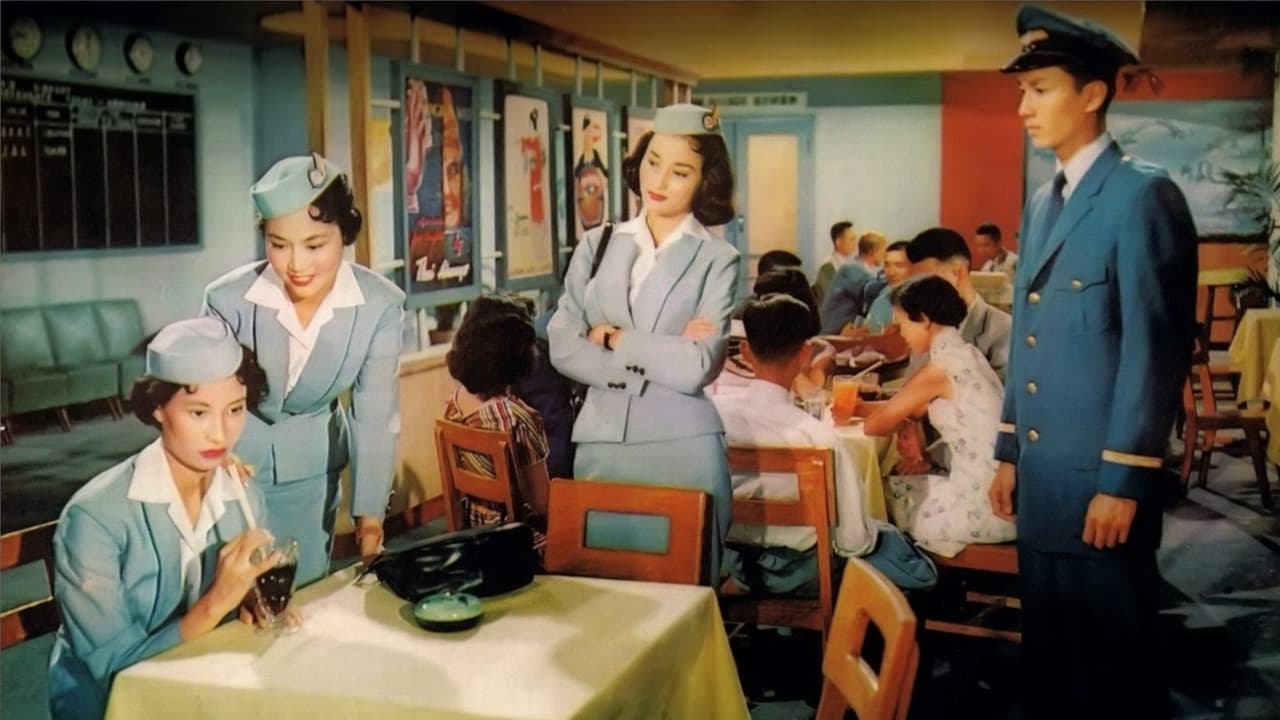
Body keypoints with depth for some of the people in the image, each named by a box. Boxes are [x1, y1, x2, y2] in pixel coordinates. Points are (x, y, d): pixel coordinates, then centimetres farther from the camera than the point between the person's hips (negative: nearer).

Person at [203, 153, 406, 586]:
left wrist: (369, 519, -14)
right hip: (234, 459, -1)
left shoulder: (381, 305, -21)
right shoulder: (227, 299, -24)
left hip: (313, 468, 2)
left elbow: (376, 418, -14)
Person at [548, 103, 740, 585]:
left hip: (681, 449, -3)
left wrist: (614, 339, -3)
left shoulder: (717, 260, -1)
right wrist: (658, 355, -9)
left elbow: (696, 369, -12)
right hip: (600, 444, 3)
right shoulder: (596, 245, 8)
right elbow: (562, 348, -1)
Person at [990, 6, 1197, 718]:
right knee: (1050, 649, 16)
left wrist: (1123, 481, -17)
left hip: (1101, 478, -8)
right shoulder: (1043, 202, 14)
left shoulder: (1143, 194, -11)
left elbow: (1157, 349, -16)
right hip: (1042, 476, 8)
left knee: (1111, 660, 5)